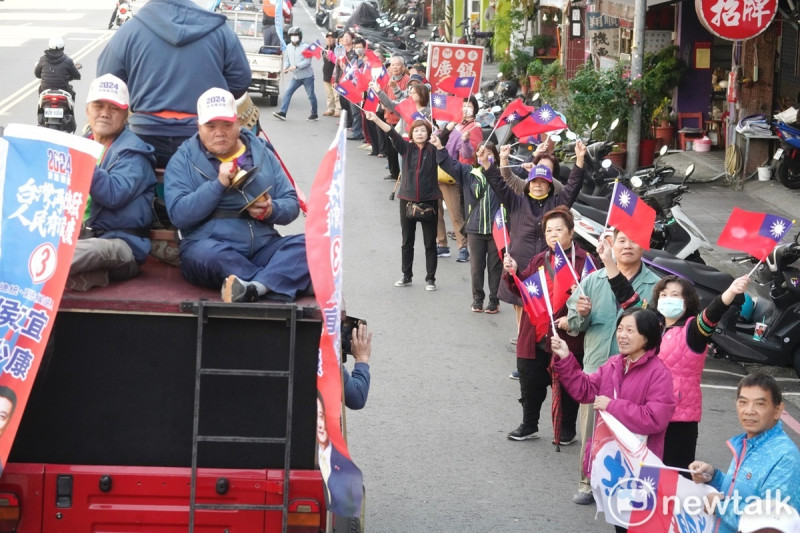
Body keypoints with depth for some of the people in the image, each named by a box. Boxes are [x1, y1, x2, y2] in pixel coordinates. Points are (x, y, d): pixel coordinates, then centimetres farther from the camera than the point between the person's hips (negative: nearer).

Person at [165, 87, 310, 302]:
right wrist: (218, 184, -13)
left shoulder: (263, 154, 18)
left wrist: (272, 210, -8)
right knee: (206, 252, -40)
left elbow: (292, 204, 15)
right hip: (209, 246, -3)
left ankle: (256, 287, -46)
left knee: (308, 244, -25)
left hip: (263, 247, 3)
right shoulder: (183, 160, 7)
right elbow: (178, 214, -6)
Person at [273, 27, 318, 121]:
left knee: (311, 95, 5)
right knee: (287, 92, -7)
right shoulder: (288, 47, 6)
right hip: (296, 77, 5)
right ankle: (282, 112, -11)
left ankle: (314, 114, 19)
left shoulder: (305, 47, -11)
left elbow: (307, 61, -16)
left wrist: (296, 66, -25)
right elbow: (286, 59, 10)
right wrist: (285, 66, -12)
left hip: (307, 76, -5)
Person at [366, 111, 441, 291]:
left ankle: (430, 278, 12)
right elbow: (392, 133, -10)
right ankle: (406, 276, 24)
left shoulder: (433, 150, -1)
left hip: (429, 201, -2)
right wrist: (376, 120, -21)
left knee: (430, 242, 3)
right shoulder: (406, 148, 1)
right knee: (407, 241, 12)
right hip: (407, 200, 2)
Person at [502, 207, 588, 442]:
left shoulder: (583, 260, -9)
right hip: (535, 337, 5)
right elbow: (523, 290, 11)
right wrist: (513, 273, -6)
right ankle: (529, 426, 28)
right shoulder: (539, 260, 12)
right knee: (531, 383, 13)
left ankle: (567, 430, 24)